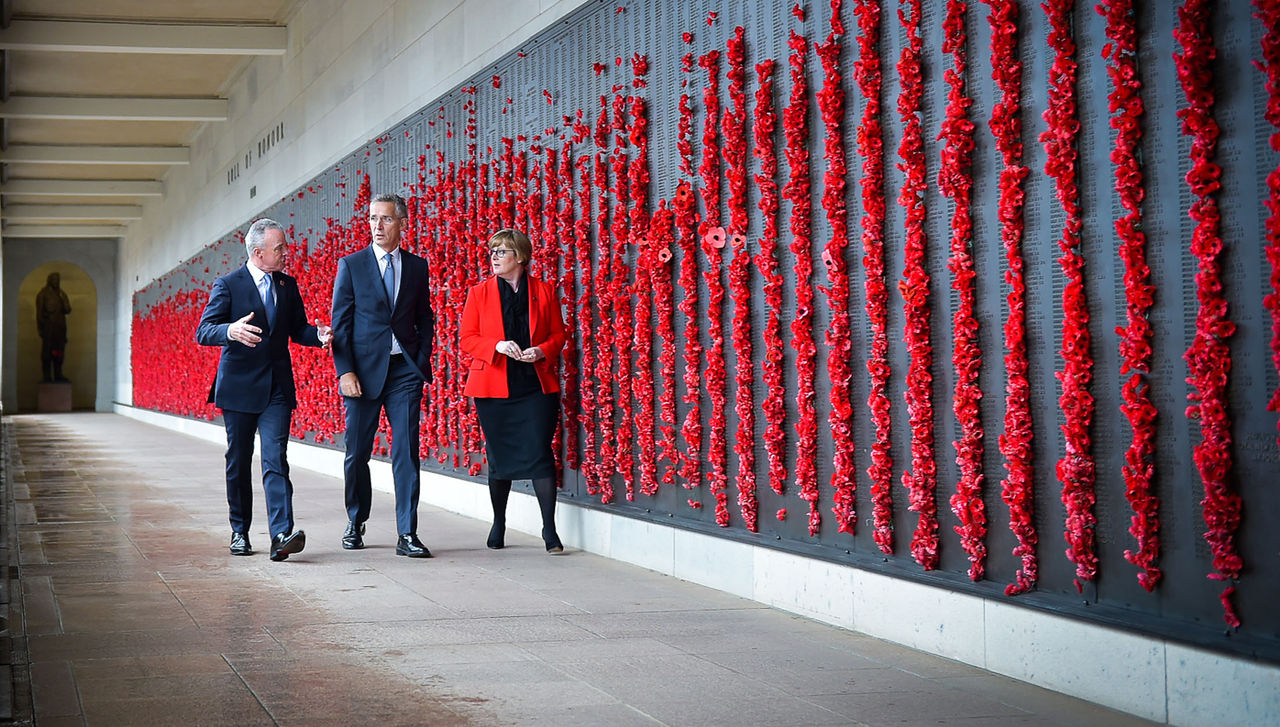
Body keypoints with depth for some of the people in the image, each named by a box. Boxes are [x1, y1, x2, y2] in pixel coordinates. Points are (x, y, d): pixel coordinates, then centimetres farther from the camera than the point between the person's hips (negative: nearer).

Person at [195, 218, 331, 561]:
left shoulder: (288, 285, 10)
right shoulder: (228, 285, -4)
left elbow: (297, 328, 18)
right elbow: (203, 332, -11)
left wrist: (317, 335, -6)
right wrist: (230, 331, -33)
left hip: (277, 388, 2)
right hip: (239, 387, -2)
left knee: (275, 459, -11)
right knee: (238, 462, 8)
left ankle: (281, 535, -21)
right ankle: (240, 531, 22)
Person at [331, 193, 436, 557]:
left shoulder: (417, 266, 9)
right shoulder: (351, 265, 3)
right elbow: (340, 322, 0)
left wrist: (421, 364, 2)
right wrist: (345, 371, -8)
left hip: (405, 370, 1)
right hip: (364, 371, -1)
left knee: (407, 452, -5)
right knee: (357, 453, 5)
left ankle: (407, 534, -4)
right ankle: (355, 525, 24)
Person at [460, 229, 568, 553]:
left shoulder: (544, 291, 5)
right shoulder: (479, 293, 5)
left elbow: (558, 334, 9)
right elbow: (467, 339, 2)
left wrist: (541, 351, -11)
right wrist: (498, 346, -16)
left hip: (536, 386, -1)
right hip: (493, 387, 1)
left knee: (540, 453, -9)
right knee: (499, 456, 7)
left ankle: (550, 529, -4)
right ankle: (498, 524, 25)